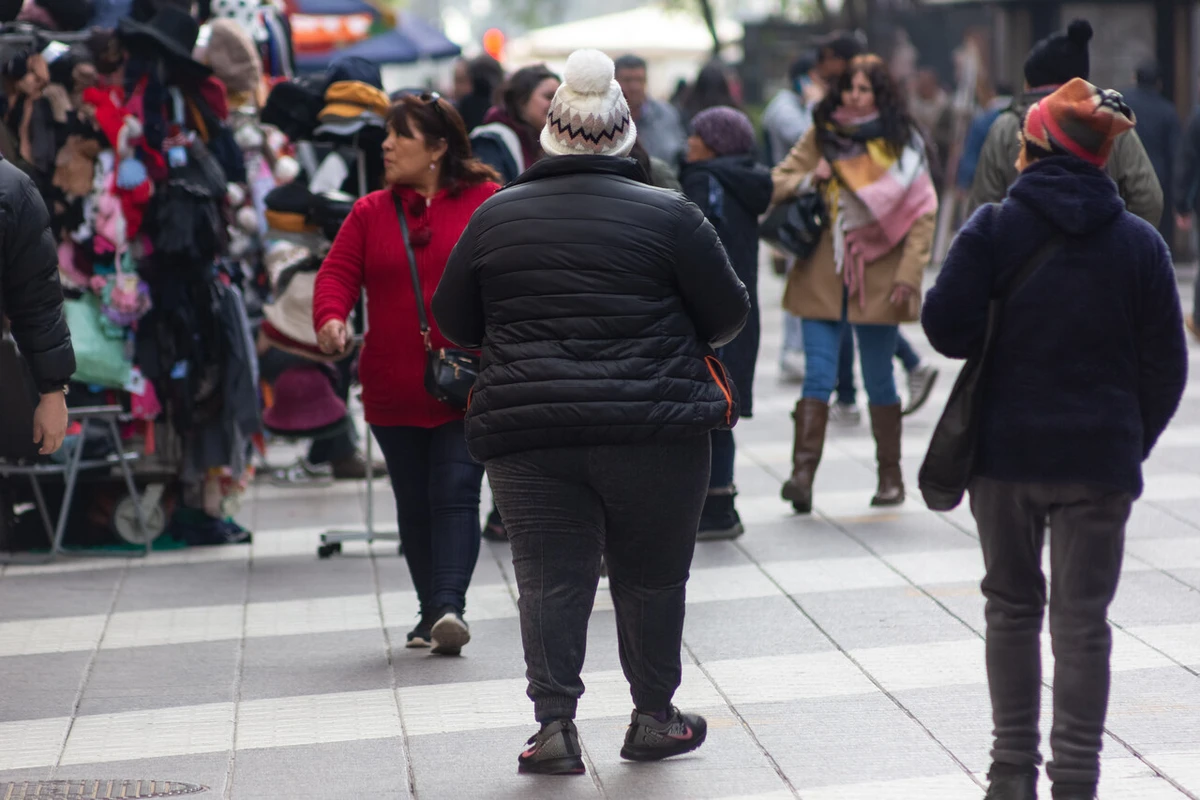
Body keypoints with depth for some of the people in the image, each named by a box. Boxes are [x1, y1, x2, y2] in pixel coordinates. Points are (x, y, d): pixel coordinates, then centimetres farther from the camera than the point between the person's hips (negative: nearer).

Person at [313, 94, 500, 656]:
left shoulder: (486, 201, 0)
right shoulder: (370, 213, 9)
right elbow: (339, 271, 1)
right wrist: (330, 317, -19)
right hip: (393, 392, 4)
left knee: (456, 494, -11)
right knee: (414, 504, 10)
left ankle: (450, 606, -18)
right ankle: (432, 613, 20)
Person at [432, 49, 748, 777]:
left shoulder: (496, 217, 4)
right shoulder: (668, 215, -4)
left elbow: (456, 321, 12)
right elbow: (729, 314, 1)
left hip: (529, 431, 1)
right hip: (655, 431, -1)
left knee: (551, 579, 4)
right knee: (651, 576, 11)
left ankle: (555, 721, -4)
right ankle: (654, 718, 20)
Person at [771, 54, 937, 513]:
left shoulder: (901, 143, 2)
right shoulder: (820, 136, 8)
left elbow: (922, 213, -1)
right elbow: (778, 183, 10)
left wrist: (907, 275, -10)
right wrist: (809, 181, -12)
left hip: (877, 280, -1)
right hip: (821, 278, 1)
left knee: (879, 381, 7)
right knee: (818, 377, -8)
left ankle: (891, 478, 17)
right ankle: (802, 473, -15)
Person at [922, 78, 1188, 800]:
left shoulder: (993, 229, -6)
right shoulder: (1140, 243, -2)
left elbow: (947, 325, -12)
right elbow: (1165, 363, 0)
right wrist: (1133, 442, 11)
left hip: (1005, 449, 0)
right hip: (1099, 458, 0)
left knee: (1013, 607, 13)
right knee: (1083, 617, 4)